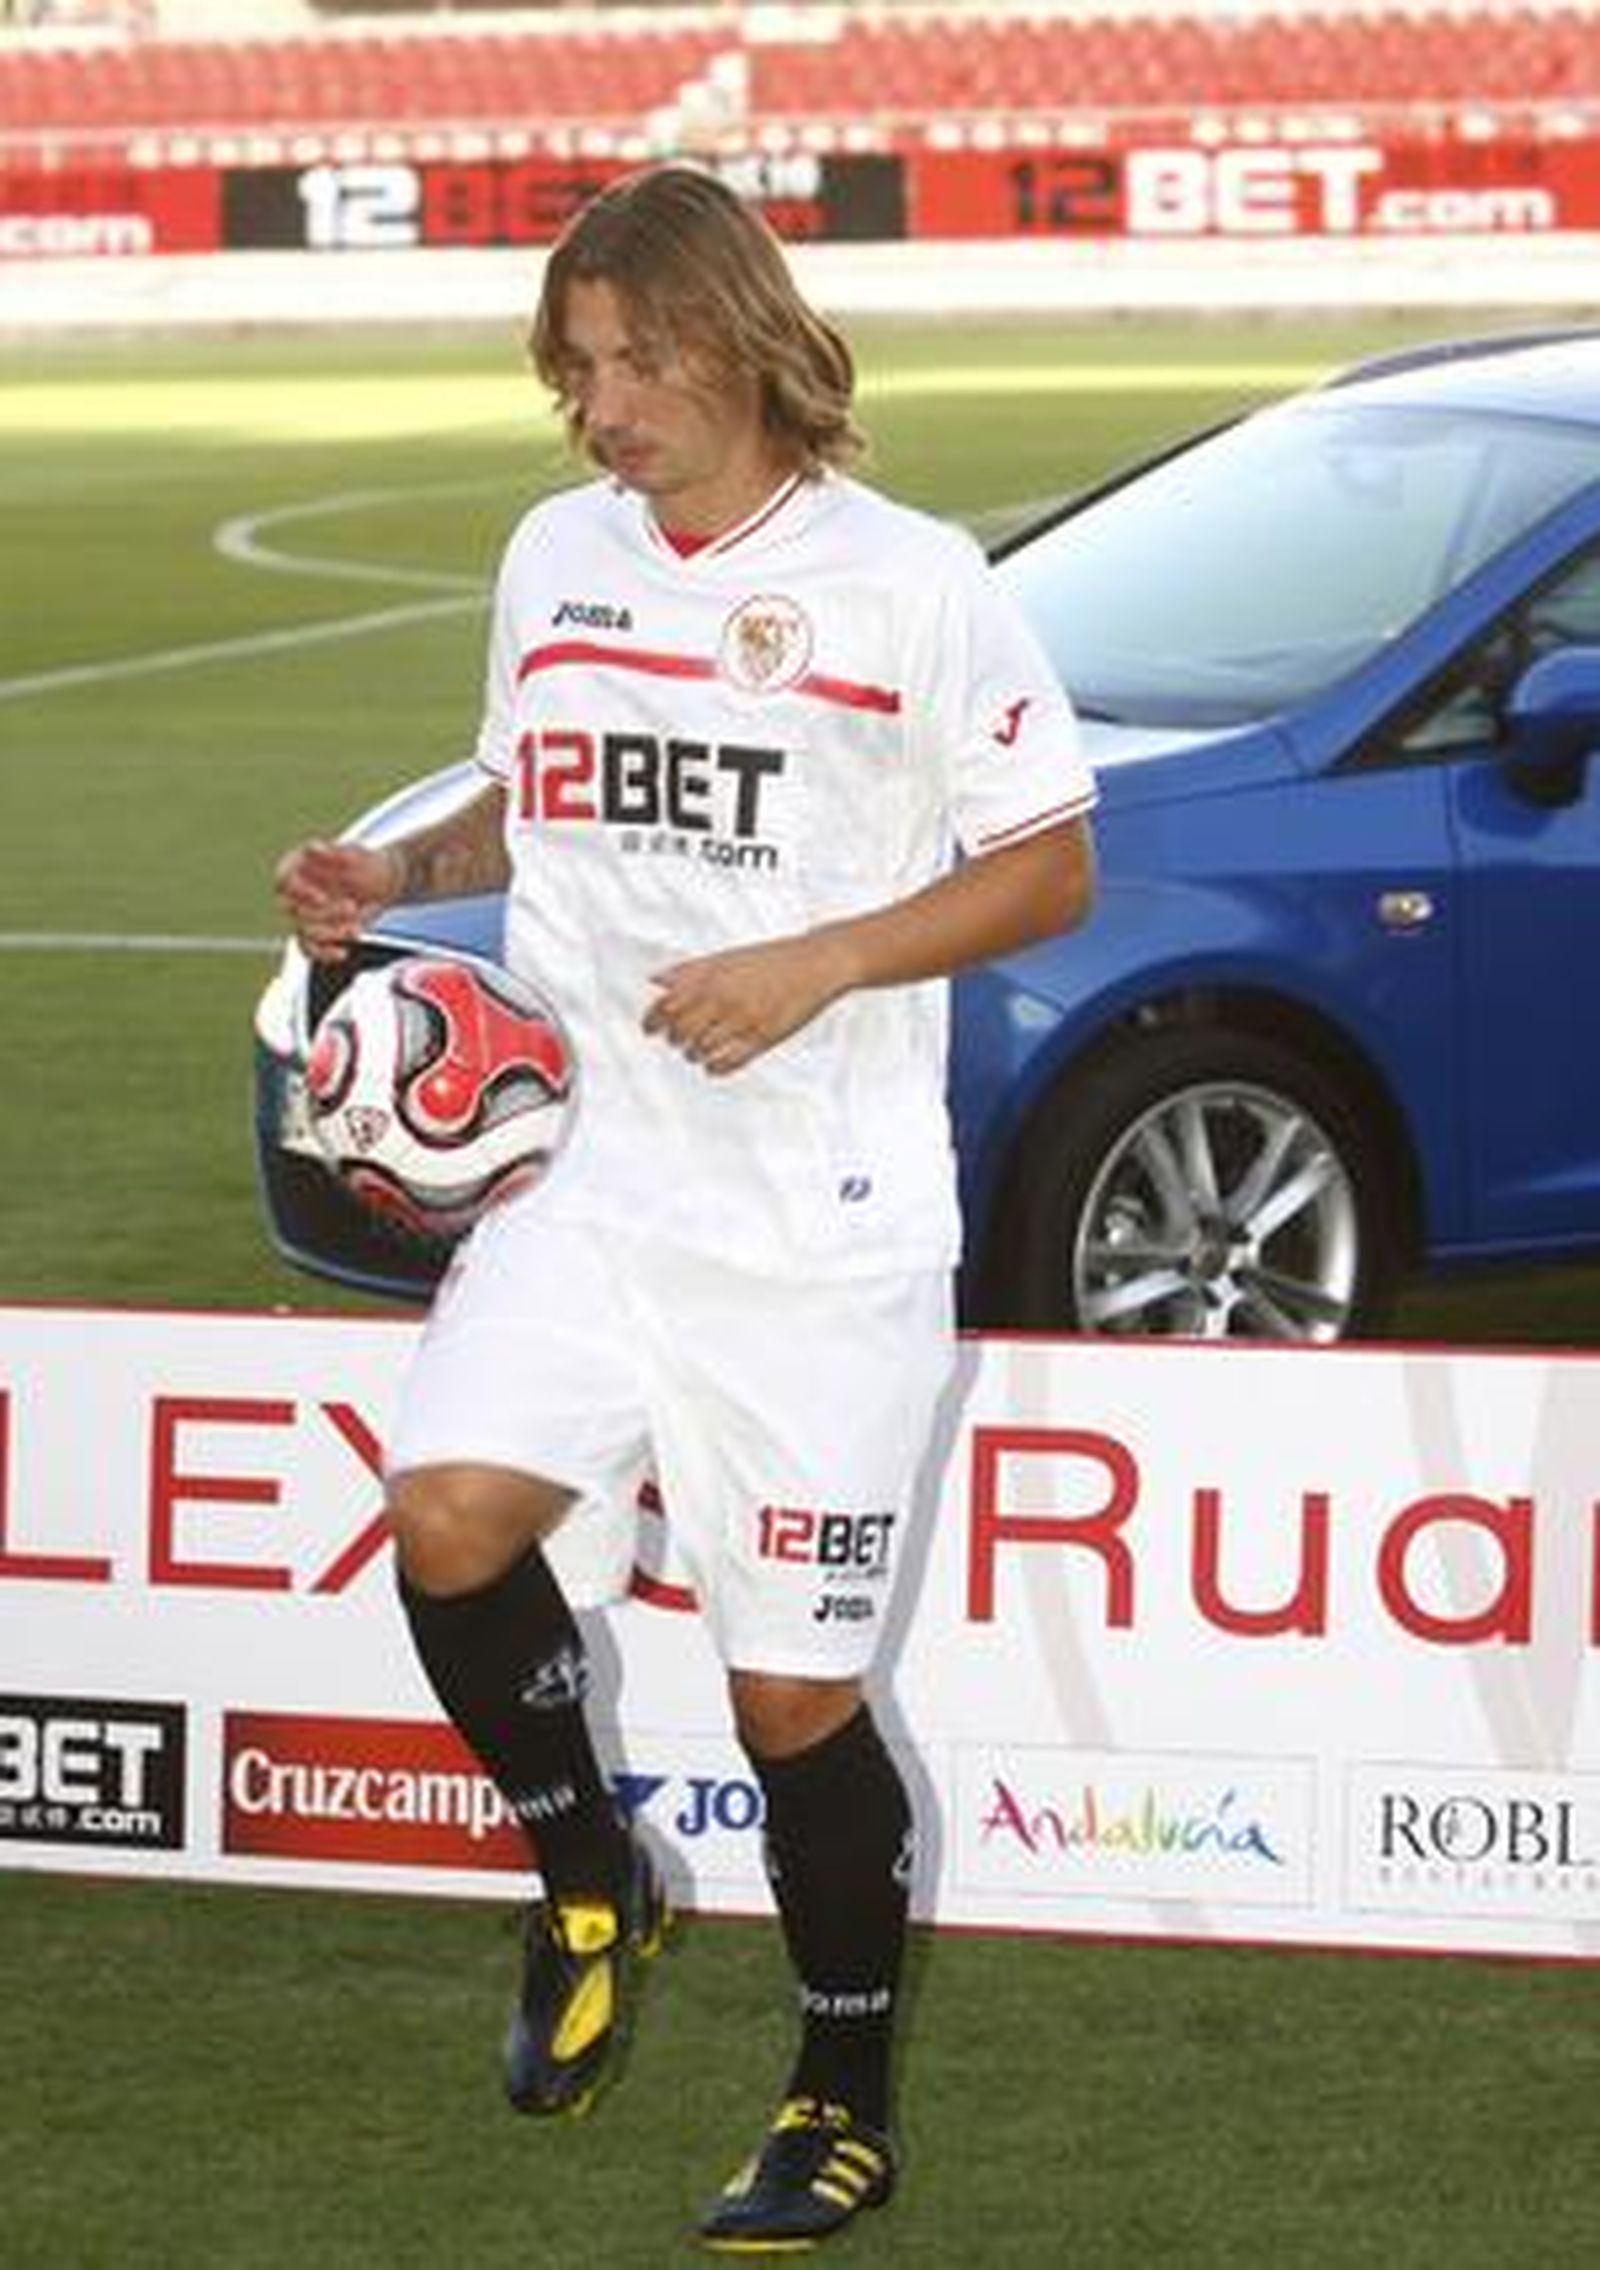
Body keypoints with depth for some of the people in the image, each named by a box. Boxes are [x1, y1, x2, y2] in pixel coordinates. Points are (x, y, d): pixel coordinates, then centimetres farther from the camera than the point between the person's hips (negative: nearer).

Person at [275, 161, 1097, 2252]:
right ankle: (588, 1886, 6)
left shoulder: (908, 585, -7)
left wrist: (813, 964, -17)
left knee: (795, 1693, 0)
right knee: (452, 1517, -20)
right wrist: (397, 874, 4)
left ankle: (848, 2101, 20)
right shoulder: (559, 557, 9)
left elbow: (1051, 870, -4)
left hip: (827, 1226, -4)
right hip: (598, 1182, 4)